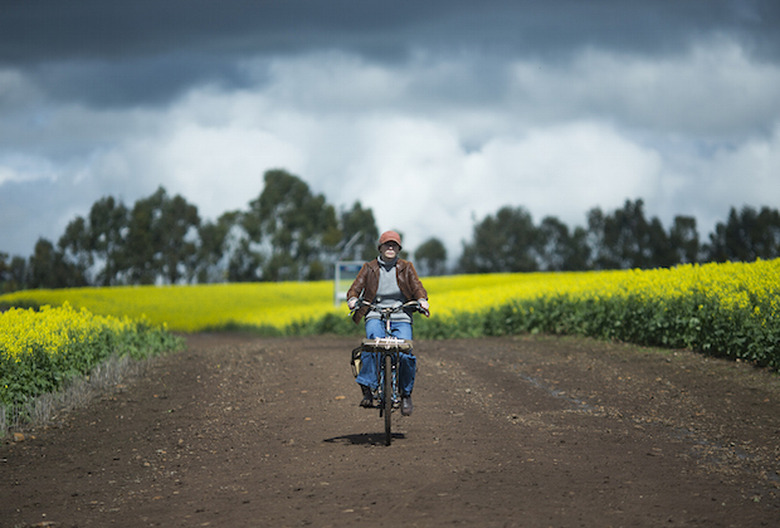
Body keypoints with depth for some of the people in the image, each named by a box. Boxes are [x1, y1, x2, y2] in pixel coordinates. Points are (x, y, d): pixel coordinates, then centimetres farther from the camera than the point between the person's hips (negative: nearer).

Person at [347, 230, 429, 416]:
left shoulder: (406, 268, 10)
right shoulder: (369, 268, 8)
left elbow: (417, 286, 2)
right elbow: (356, 287, 1)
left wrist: (421, 300, -21)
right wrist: (353, 299, -22)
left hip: (401, 318, 1)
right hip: (375, 316, -1)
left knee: (405, 354, -22)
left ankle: (406, 394, 0)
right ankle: (367, 390, -30)